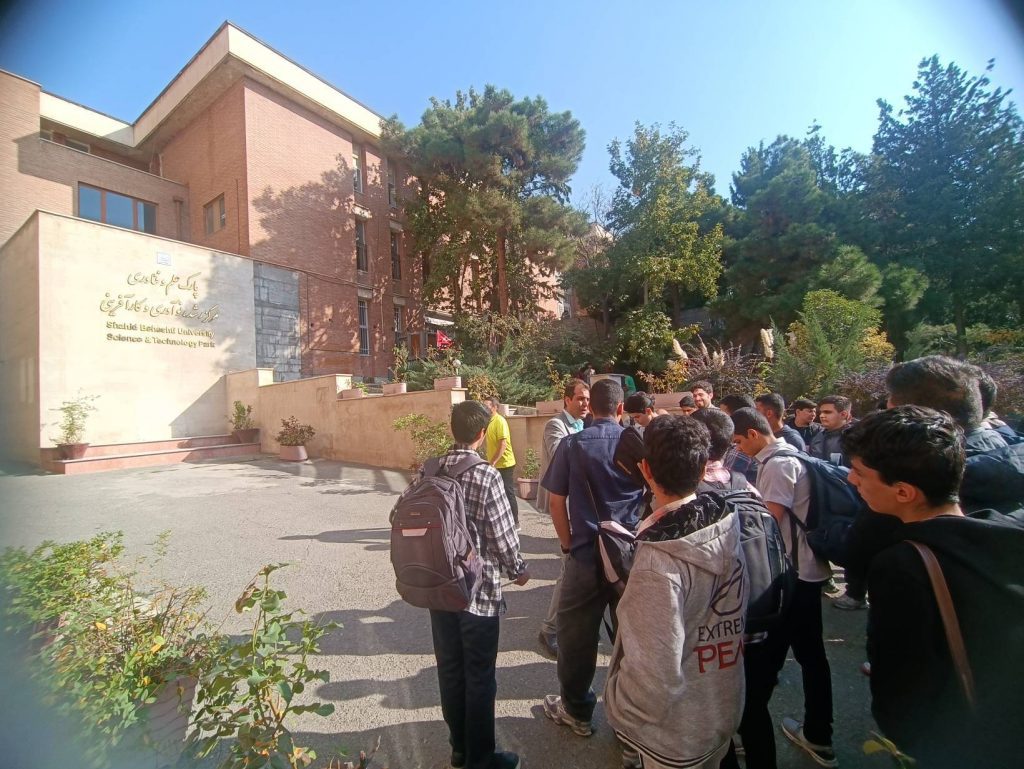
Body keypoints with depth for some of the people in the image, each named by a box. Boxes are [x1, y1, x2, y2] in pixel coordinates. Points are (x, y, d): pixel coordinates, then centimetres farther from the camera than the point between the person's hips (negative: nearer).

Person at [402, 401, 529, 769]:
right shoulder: (486, 475, -20)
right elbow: (503, 534, -16)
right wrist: (518, 571, 3)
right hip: (478, 590, -5)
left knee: (450, 669, 21)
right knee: (480, 677, 13)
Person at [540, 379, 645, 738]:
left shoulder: (572, 444, -8)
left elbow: (557, 502, -4)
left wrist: (568, 543, 8)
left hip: (586, 553, -2)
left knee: (577, 635, 16)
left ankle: (576, 710, 32)